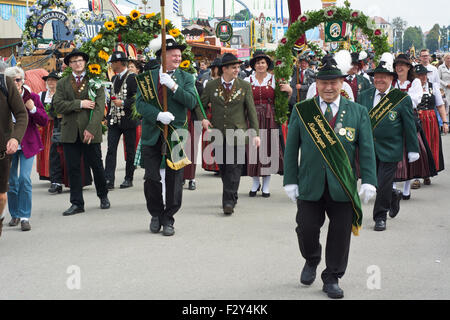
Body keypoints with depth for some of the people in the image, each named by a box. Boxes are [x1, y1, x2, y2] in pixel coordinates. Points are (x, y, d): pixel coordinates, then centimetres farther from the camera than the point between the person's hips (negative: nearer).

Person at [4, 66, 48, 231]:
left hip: (27, 144, -1)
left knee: (25, 179, -11)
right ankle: (15, 215, 24)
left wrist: (33, 109, -14)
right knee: (12, 182, 7)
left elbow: (44, 121, 1)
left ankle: (25, 217, -6)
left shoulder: (32, 97, 2)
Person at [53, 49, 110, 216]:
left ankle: (103, 196, 27)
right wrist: (80, 104, -12)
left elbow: (99, 107, -4)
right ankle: (77, 203, 9)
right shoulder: (62, 83, 12)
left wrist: (91, 129, -14)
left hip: (90, 132, -2)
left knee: (97, 166, 5)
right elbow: (58, 105, -2)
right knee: (73, 169, 2)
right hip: (70, 132, 2)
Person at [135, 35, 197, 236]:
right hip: (152, 134, 0)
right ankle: (156, 214, 22)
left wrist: (174, 86, -17)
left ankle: (168, 219, 13)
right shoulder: (148, 76, 6)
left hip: (175, 133, 0)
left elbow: (192, 102, -7)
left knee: (174, 178, 1)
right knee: (151, 178, 2)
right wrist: (158, 115, -18)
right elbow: (140, 103, -2)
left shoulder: (186, 78, 7)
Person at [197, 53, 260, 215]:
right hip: (218, 134, 2)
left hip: (237, 134, -2)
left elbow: (251, 111, 4)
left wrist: (255, 133, -2)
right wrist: (202, 119, -5)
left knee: (234, 168, -8)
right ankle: (231, 198, 22)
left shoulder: (245, 86, 3)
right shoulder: (211, 86, 5)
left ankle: (229, 201, -8)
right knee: (223, 168, 8)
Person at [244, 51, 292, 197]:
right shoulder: (247, 81, 7)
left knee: (269, 147, -1)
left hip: (270, 119, 0)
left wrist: (289, 91, -10)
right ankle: (255, 182, 16)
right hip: (253, 119, 0)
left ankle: (266, 184, 9)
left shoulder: (274, 80, 5)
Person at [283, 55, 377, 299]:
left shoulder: (358, 112, 4)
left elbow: (366, 150, 3)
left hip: (343, 187, 0)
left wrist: (368, 182, -6)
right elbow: (291, 148, 5)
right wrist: (290, 181, 0)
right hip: (310, 185, 0)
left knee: (340, 233, 4)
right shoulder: (301, 111, 3)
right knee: (307, 230, 2)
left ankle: (332, 278, 21)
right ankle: (311, 260, 34)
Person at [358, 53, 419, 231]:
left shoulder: (402, 99, -6)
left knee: (384, 184, -3)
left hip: (390, 150, -4)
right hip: (369, 148, 4)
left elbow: (410, 126, -1)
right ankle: (394, 198, 38)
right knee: (373, 182, 10)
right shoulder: (364, 96, 4)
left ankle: (380, 217, 12)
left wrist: (413, 150, 1)